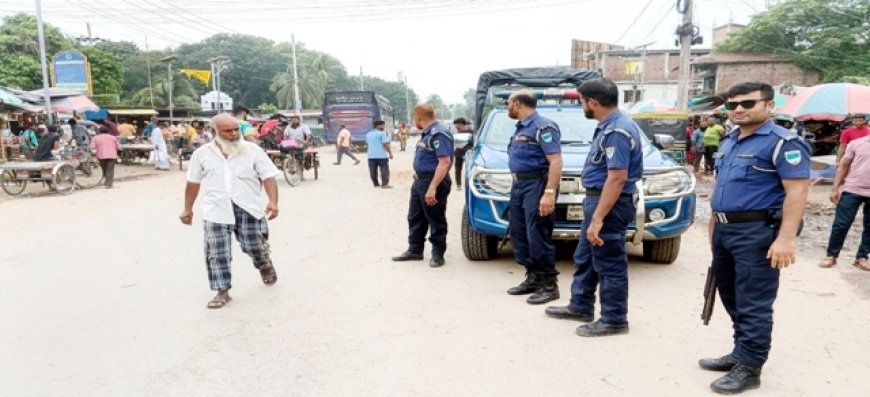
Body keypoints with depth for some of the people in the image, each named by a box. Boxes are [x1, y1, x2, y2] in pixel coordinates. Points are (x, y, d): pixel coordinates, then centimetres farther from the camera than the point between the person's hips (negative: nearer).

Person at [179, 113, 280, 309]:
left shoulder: (252, 150, -2)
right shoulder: (202, 153, 5)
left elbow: (268, 177, -5)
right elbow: (193, 183, 14)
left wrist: (273, 201, -19)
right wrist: (188, 209, 16)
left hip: (248, 208, -1)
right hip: (217, 210, 1)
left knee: (255, 246, 9)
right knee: (217, 252, 0)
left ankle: (265, 266, 43)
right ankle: (222, 292, 12)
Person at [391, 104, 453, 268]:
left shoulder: (439, 134, -18)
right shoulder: (427, 133, 14)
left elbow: (444, 162, -26)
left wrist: (432, 187, -30)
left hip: (433, 182, -11)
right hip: (420, 180, 11)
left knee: (436, 221, 1)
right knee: (415, 218, 16)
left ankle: (438, 254, 12)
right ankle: (414, 250, 26)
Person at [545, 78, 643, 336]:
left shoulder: (617, 130, -21)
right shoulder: (610, 125, 11)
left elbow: (617, 178, -27)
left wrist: (597, 219, -29)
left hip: (609, 203, -11)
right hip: (598, 199, 11)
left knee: (609, 264, 1)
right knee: (584, 258, 19)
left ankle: (614, 320, 14)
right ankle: (580, 307, 33)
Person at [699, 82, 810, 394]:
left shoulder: (782, 142, -11)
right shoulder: (729, 141, 15)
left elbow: (797, 191, -18)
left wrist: (786, 238, -25)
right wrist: (714, 222, 21)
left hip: (757, 233, -9)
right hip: (724, 230, 9)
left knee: (753, 304, -3)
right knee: (732, 299, 16)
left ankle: (749, 368, 6)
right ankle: (740, 354, 29)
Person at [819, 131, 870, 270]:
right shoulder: (856, 143, 2)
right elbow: (844, 166, 6)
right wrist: (835, 188, 2)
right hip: (852, 191, -1)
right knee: (841, 225, 0)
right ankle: (831, 256, 11)